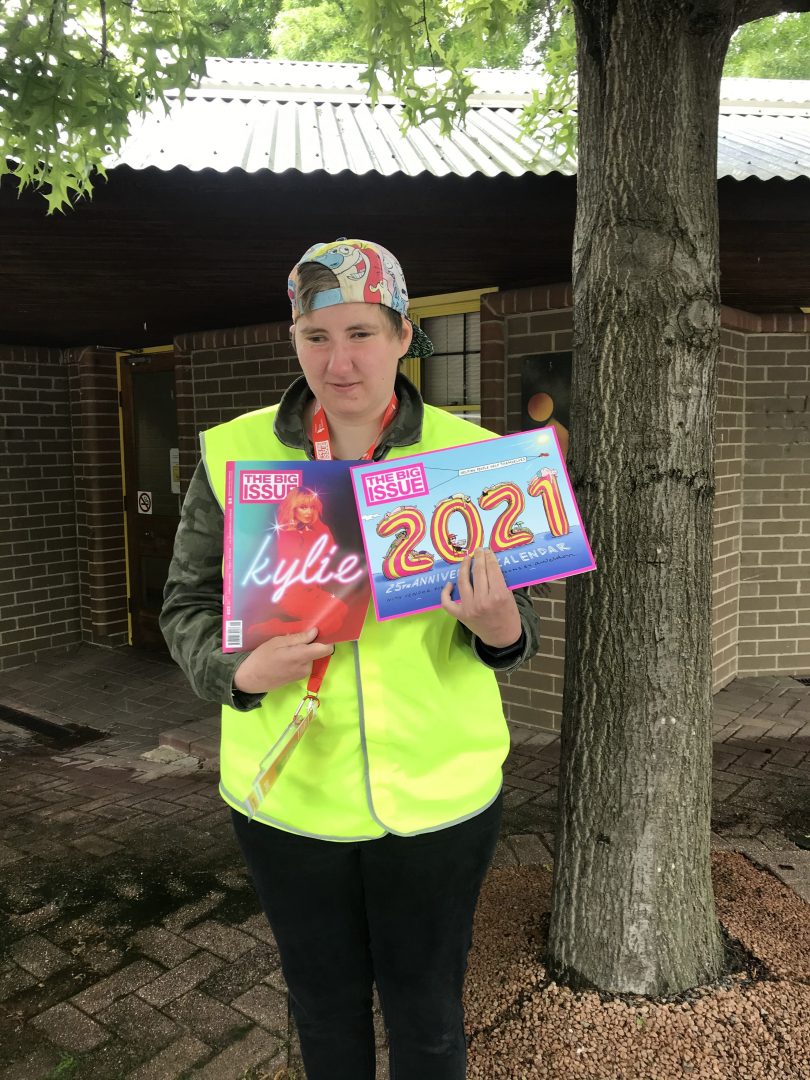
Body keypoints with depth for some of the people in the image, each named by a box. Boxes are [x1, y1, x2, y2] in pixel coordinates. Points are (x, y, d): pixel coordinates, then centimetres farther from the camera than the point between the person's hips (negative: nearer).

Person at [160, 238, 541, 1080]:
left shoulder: (468, 454, -7)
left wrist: (496, 627, -26)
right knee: (324, 1011, 25)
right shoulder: (235, 453, -6)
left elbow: (514, 625, -2)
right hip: (288, 795, 1)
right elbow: (186, 605, 0)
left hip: (438, 793, 0)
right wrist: (240, 671, -20)